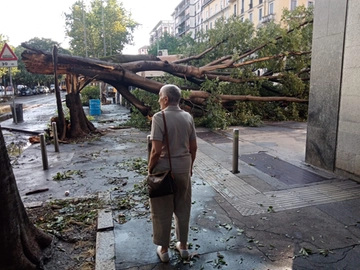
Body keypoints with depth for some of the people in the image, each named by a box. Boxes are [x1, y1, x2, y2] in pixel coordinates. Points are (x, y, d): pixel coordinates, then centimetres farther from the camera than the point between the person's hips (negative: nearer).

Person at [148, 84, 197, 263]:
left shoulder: (159, 117, -16)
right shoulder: (188, 117, -1)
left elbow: (156, 150, -20)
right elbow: (193, 147, 4)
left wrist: (150, 169, -5)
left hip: (164, 169, -5)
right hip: (183, 169, 5)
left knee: (162, 211, 12)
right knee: (183, 209, 18)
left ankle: (163, 249, 26)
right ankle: (183, 245, 32)